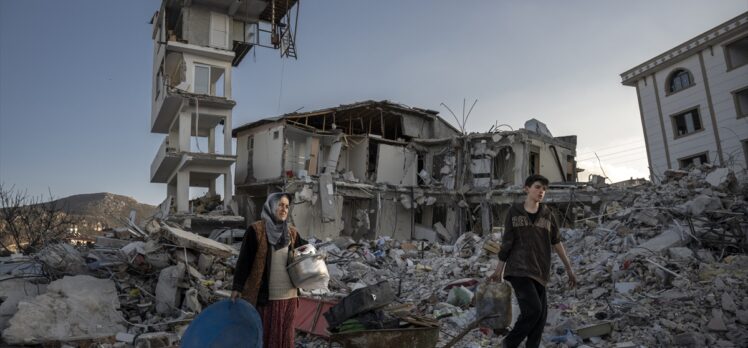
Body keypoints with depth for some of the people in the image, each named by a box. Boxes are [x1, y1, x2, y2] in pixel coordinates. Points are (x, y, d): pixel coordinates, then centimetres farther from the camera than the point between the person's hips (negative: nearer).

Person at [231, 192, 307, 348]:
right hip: (265, 295, -4)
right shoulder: (256, 230, -6)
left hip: (289, 295, 5)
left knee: (285, 334, 12)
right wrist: (237, 288, -10)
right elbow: (244, 260, -7)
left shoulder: (292, 233, 8)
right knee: (265, 334, 4)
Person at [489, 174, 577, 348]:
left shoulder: (547, 214, 8)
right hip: (518, 269, -4)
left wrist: (569, 268, 9)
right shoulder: (514, 212, 0)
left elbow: (556, 242, 11)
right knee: (533, 309, -17)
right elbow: (507, 243, 2)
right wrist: (499, 270, 3)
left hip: (539, 271, 4)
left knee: (541, 314, 1)